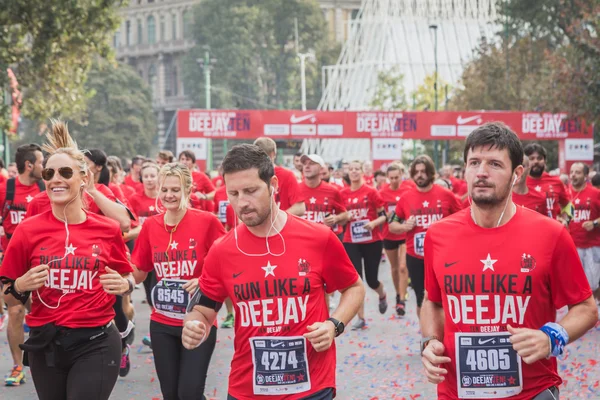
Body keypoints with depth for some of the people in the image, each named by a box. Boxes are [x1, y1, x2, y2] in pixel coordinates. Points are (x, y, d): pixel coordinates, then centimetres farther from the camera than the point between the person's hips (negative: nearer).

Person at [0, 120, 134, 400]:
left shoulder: (108, 230, -2)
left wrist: (124, 286, -8)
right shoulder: (28, 230, -3)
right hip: (45, 344, 1)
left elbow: (126, 279, 14)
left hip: (96, 344, -1)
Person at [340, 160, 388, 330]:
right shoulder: (343, 194, 2)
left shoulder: (371, 191, -7)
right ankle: (361, 318, 3)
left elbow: (383, 215, -4)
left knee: (371, 279, 5)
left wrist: (373, 223, -22)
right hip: (351, 242, 2)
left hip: (372, 241, -2)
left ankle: (382, 295, 42)